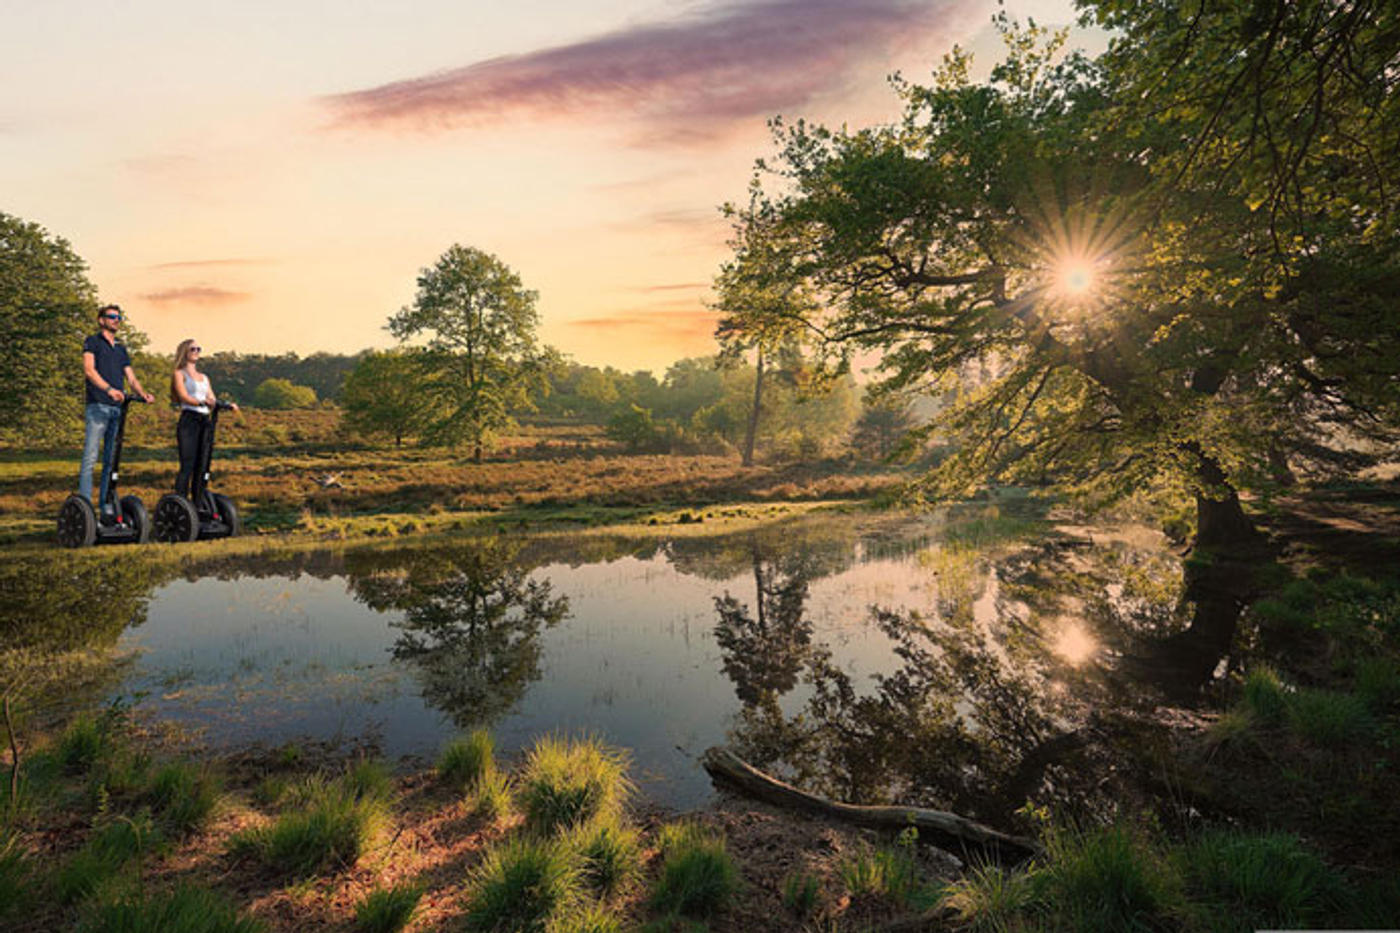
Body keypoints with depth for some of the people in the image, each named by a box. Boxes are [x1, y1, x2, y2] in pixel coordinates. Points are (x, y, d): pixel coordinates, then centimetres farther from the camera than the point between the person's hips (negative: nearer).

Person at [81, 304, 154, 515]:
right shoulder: (92, 342, 4)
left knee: (111, 458, 7)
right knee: (90, 457, -8)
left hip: (117, 407, 6)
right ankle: (85, 502, -7)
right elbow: (89, 370, -11)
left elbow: (131, 377, 15)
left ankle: (106, 502, 11)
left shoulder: (121, 349, 22)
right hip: (97, 407, -6)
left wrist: (143, 393, -6)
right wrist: (109, 389, -27)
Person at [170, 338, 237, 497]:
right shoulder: (179, 374, 6)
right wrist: (202, 402, -26)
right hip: (188, 421, -6)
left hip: (205, 421, 6)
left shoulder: (204, 377, 23)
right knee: (187, 465, -12)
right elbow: (184, 396, -9)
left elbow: (213, 400, 15)